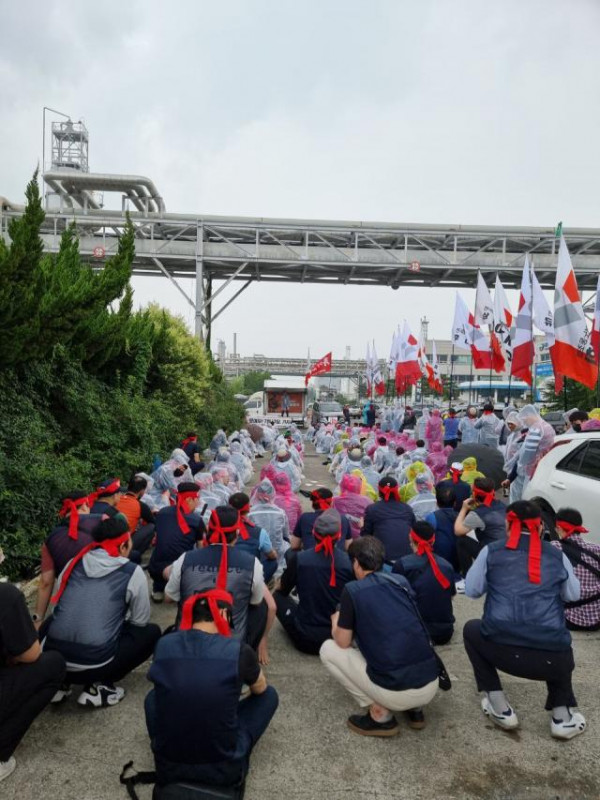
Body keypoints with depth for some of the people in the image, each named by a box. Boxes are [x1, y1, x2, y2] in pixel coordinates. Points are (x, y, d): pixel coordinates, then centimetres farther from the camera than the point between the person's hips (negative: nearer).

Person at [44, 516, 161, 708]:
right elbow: (140, 622, 6)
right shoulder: (133, 572, -4)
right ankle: (98, 687, 5)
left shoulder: (74, 563, 8)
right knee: (152, 632, 16)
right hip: (95, 666, -5)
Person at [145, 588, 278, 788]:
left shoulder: (164, 645, -6)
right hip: (224, 770, -3)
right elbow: (260, 689, 9)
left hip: (168, 767, 3)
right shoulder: (238, 650, -14)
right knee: (269, 695, 17)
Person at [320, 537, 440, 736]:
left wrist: (336, 621, 25)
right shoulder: (402, 581, 12)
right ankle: (416, 709, 22)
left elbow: (343, 642, 3)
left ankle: (381, 714, 6)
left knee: (328, 650, 13)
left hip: (396, 692, -6)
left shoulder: (352, 589, -4)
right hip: (431, 685, 6)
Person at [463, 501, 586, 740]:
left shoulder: (492, 551, 6)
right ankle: (563, 717, 22)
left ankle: (500, 709, 24)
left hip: (501, 650, -2)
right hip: (552, 659, 3)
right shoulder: (557, 556, 10)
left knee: (471, 630, 32)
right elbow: (573, 595, 22)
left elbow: (471, 590, 13)